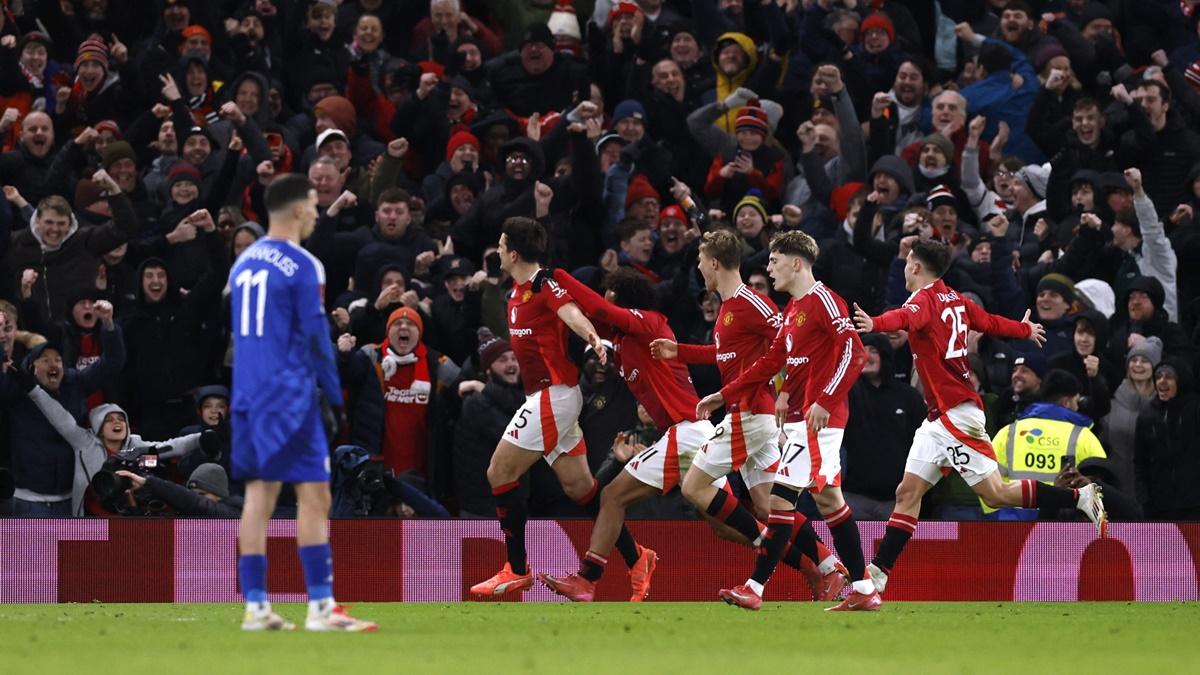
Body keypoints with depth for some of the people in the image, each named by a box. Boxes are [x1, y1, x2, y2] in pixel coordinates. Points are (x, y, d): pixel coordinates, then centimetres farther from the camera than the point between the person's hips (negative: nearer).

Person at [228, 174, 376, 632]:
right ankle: (320, 607, -10)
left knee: (259, 495, 8)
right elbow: (315, 336, -11)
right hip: (289, 397, -8)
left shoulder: (244, 263, 13)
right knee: (314, 496, -6)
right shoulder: (301, 266, -10)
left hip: (248, 395, 8)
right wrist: (336, 397, -3)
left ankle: (255, 607, 6)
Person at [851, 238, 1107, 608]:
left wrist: (874, 323, -58)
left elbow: (906, 317, -37)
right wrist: (1025, 330, 48)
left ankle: (1081, 497, -3)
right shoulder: (954, 300, 13)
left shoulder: (925, 300, -13)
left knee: (996, 493, -8)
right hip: (940, 417, 10)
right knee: (908, 493, 4)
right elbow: (991, 322, 27)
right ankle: (874, 576, 2)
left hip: (956, 414, -10)